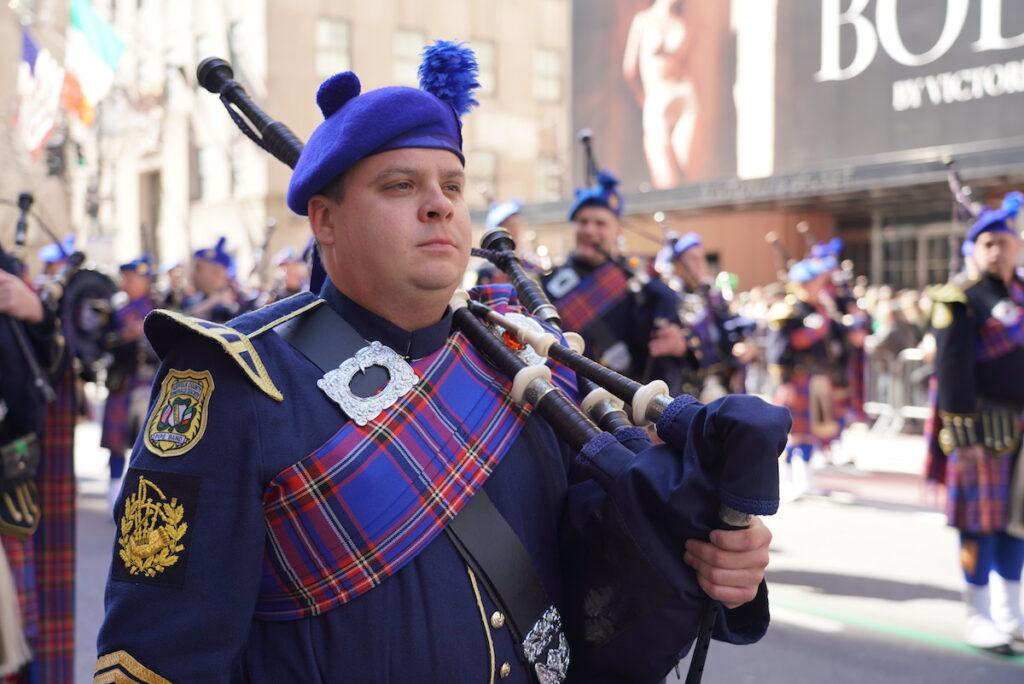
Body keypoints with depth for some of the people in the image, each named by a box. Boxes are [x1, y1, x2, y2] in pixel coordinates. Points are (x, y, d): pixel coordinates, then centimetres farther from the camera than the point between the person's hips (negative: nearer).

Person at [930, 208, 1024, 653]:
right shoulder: (961, 299, -9)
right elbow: (952, 370, -15)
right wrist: (964, 434, -19)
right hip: (987, 428, -7)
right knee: (981, 521, 0)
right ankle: (978, 617, 11)